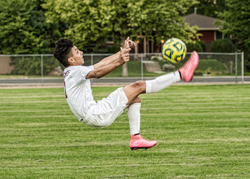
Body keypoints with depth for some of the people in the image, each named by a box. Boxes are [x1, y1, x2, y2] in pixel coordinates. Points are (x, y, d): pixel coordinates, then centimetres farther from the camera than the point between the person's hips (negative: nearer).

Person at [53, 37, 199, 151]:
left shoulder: (72, 72, 18)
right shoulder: (75, 71, -12)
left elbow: (102, 63, 24)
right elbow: (96, 73, -33)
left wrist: (124, 51, 24)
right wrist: (118, 63, -45)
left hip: (93, 117, 10)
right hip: (95, 115, -10)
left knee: (135, 97, 19)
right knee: (138, 86, -8)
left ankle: (136, 138, 9)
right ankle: (181, 74, -2)